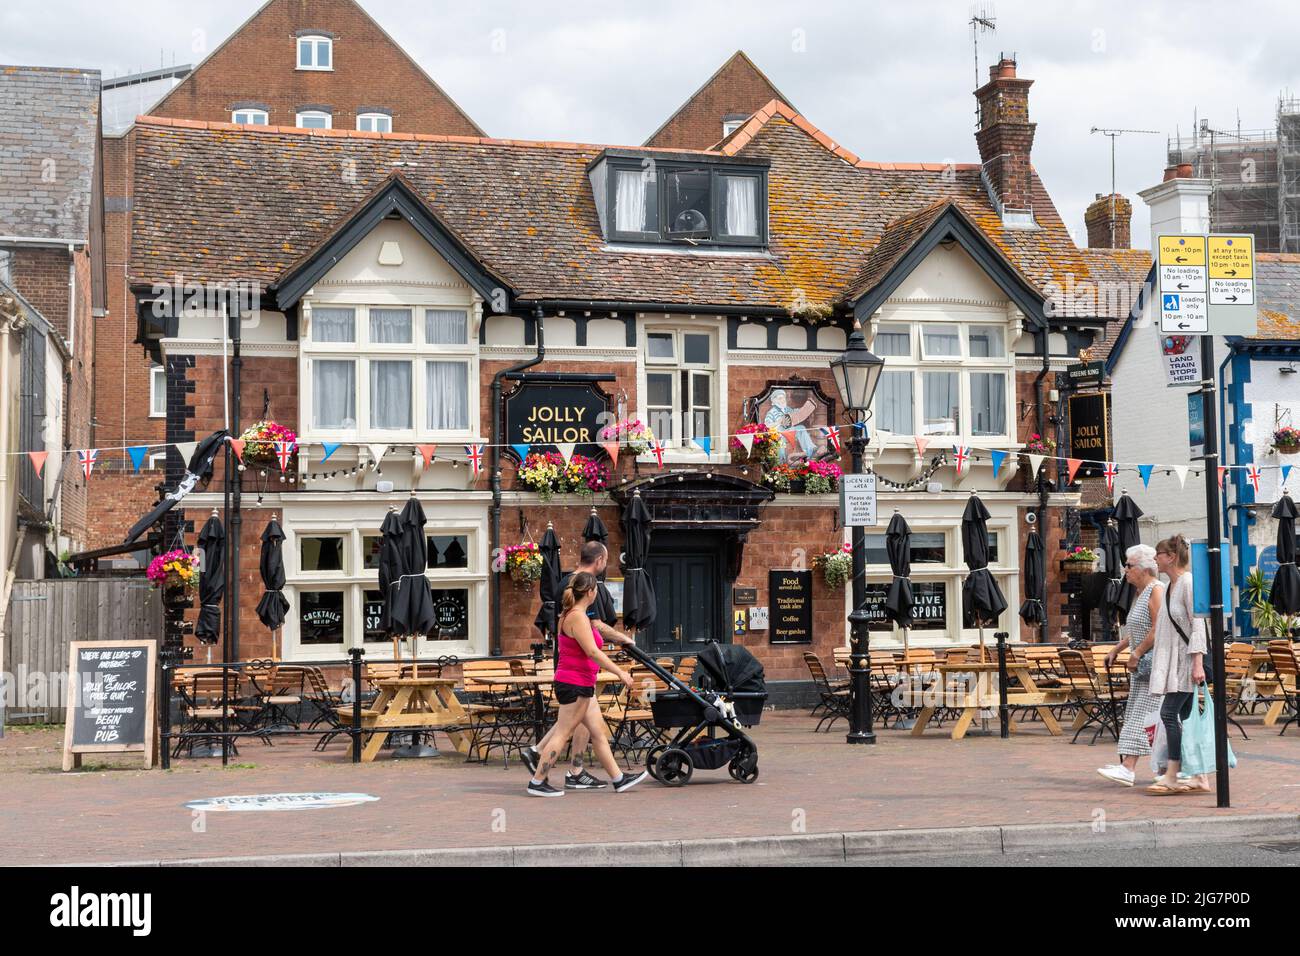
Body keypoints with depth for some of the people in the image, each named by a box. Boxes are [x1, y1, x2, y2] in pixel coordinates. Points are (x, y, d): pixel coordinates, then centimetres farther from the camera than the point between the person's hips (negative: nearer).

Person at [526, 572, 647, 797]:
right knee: (563, 734, -5)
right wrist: (620, 672, -18)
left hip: (580, 685, 10)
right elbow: (592, 652, -22)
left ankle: (618, 779, 17)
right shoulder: (578, 617, -17)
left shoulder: (570, 615, 14)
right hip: (575, 684, -10)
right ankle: (537, 782, -1)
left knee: (598, 731, 12)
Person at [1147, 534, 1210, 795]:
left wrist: (1198, 663, -23)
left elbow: (1198, 624, -17)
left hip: (1188, 660, -9)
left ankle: (1171, 776, -10)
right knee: (1185, 717, 7)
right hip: (1174, 661, 9)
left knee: (1169, 713, -12)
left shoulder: (1188, 583, -13)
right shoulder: (1171, 586, 15)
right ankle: (1199, 777, 10)